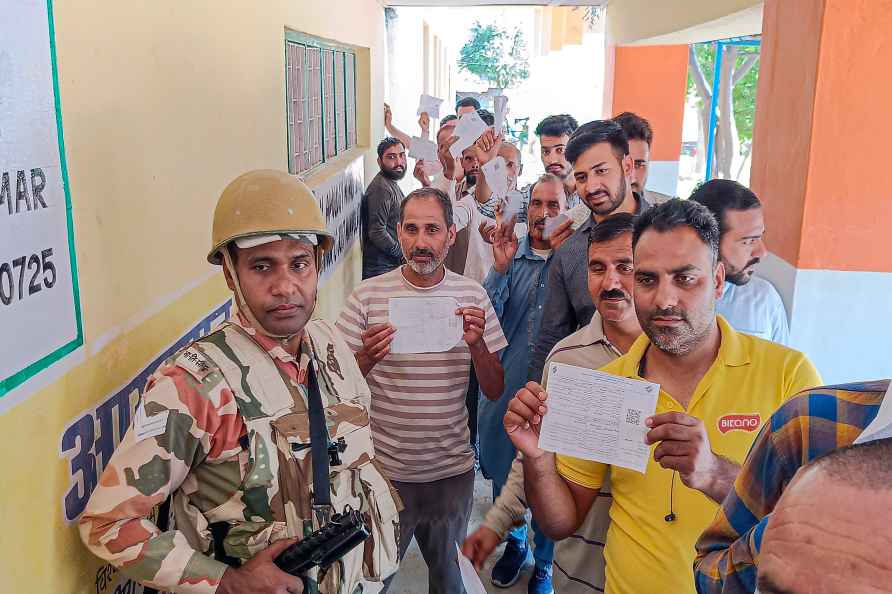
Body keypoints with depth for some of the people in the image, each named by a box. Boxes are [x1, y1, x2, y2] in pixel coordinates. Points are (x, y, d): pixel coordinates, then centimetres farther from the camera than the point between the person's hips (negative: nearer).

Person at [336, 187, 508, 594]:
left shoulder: (472, 295, -3)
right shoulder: (368, 295, -7)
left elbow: (494, 391, -1)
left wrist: (476, 345, -19)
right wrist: (366, 357, -23)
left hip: (452, 470, 2)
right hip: (385, 469, -1)